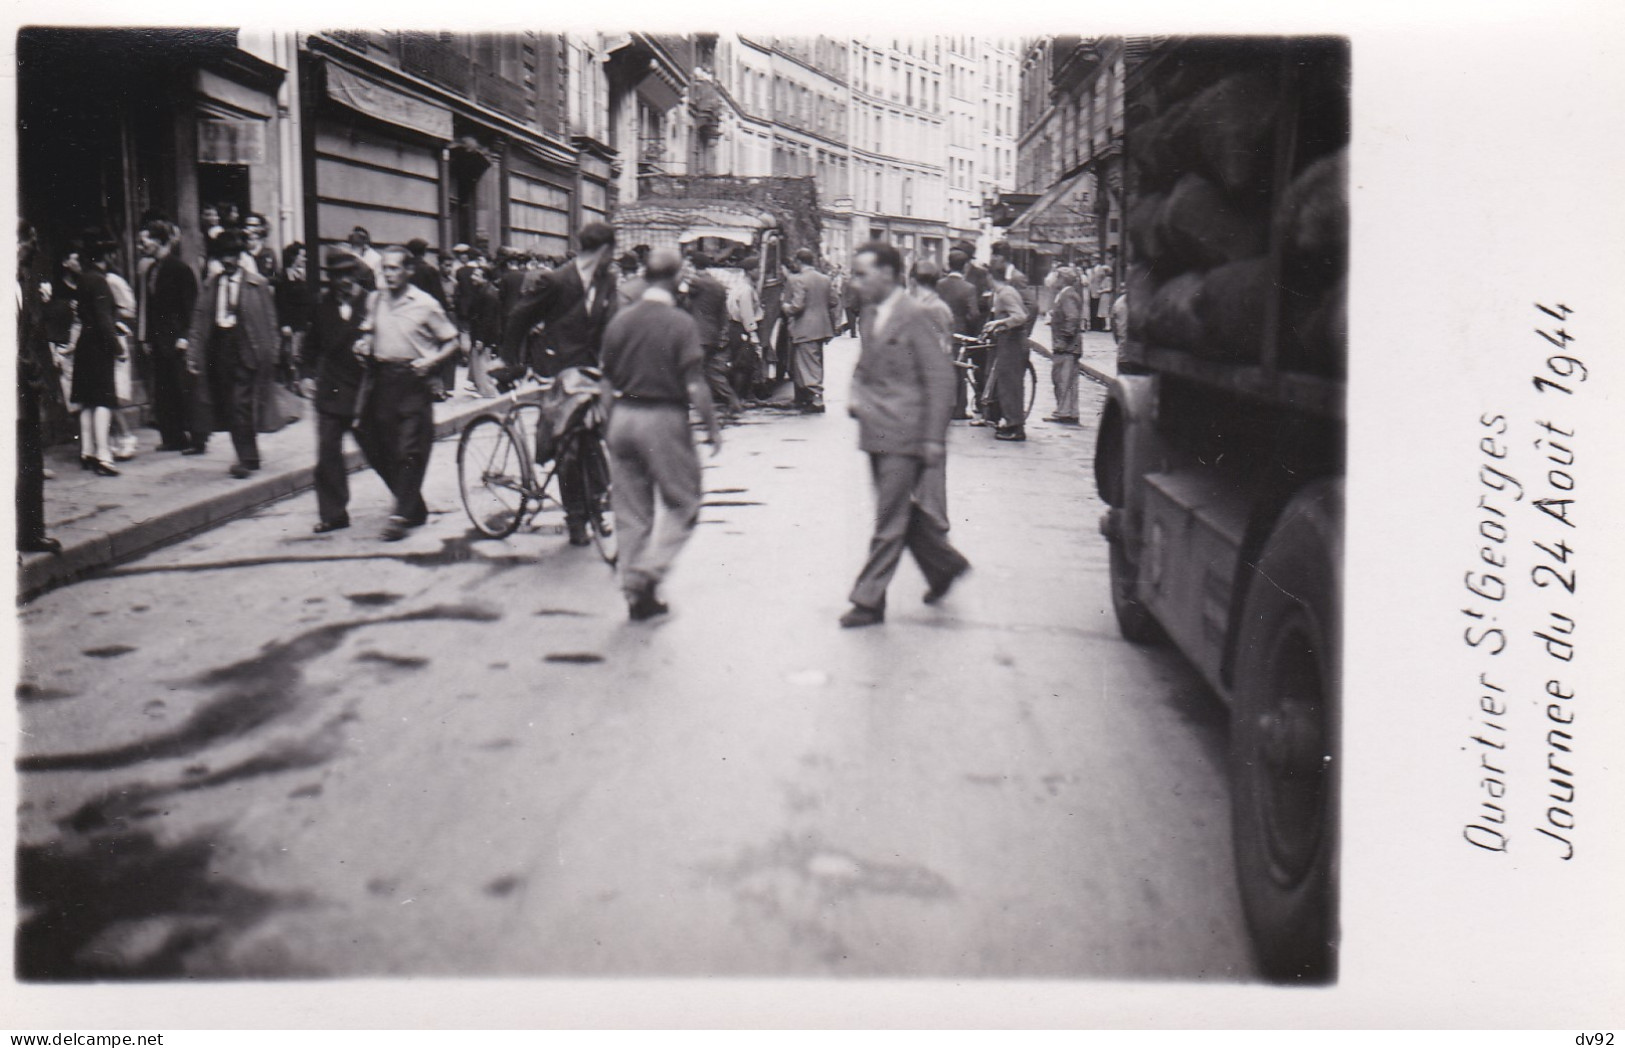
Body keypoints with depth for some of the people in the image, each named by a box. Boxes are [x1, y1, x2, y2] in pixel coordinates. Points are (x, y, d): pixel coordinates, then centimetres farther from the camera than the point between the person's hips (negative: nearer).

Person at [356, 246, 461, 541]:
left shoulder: (425, 304, -2)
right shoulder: (375, 300, 11)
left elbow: (451, 342, 3)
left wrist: (431, 360, -13)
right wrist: (364, 344, 4)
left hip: (413, 380, -5)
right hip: (382, 379, 5)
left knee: (410, 451, -8)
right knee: (382, 451, 6)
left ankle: (401, 516, -6)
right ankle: (415, 508, 21)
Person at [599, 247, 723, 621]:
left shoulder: (620, 320, 4)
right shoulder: (681, 323, -11)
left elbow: (607, 382, 9)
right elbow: (695, 385, -14)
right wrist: (712, 427, -4)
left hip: (623, 415, 5)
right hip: (663, 418, -5)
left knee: (629, 510, 12)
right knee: (682, 503, 9)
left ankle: (634, 593, 17)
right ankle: (649, 574, -5)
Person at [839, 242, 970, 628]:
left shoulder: (914, 317, -13)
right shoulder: (870, 315, 12)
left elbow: (940, 378, -14)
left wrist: (934, 438, -16)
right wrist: (856, 395, 5)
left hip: (904, 435, -8)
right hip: (875, 433, 8)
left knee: (890, 519, -4)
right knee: (906, 509, 17)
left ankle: (869, 600, 1)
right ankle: (945, 564, 36)